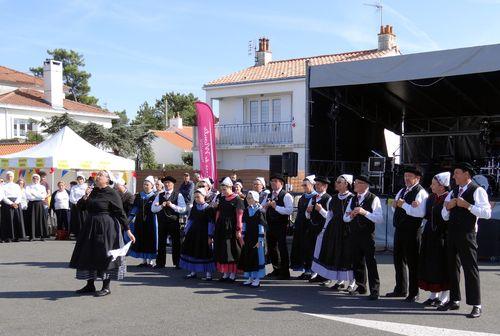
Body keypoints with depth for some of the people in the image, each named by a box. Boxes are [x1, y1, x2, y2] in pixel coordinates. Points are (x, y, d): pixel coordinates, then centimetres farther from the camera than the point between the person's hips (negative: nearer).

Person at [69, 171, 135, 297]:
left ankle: (106, 287, 8)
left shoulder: (112, 193, -10)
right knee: (88, 255, 11)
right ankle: (90, 285, 23)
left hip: (106, 228, -7)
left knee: (104, 256, -2)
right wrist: (85, 197, -10)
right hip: (90, 227, 7)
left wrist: (128, 230, -14)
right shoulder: (92, 191, 9)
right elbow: (80, 206, 9)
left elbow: (120, 213, -11)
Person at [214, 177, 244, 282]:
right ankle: (225, 273, 18)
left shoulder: (237, 200, -8)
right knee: (222, 250, 8)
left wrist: (238, 230, -15)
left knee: (232, 250, -1)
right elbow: (218, 213, 15)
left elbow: (239, 215, -11)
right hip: (221, 228, 6)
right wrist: (217, 227, 11)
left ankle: (233, 274, 9)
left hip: (231, 228, -6)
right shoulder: (222, 199, 11)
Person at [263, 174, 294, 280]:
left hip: (281, 226, -8)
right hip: (270, 225, 8)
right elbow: (262, 209, 19)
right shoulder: (269, 196, 15)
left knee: (282, 248, -3)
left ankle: (285, 273, 7)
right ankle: (276, 270, 29)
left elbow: (289, 210, -22)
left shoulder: (286, 196, -10)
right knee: (271, 248, 14)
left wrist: (276, 207, -23)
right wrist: (266, 206, -3)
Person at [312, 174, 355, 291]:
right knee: (335, 254, 10)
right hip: (334, 229, 6)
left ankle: (351, 282, 14)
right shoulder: (333, 199, 11)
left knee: (347, 254, 0)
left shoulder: (352, 198, -9)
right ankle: (339, 281, 24)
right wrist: (325, 229, 14)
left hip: (347, 229, -6)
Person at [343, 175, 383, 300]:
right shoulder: (353, 199, 14)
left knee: (370, 262, -5)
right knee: (357, 262, 13)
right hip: (354, 234, 7)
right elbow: (345, 218, 17)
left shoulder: (374, 199, -8)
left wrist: (365, 212, -25)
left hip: (367, 235, -6)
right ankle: (360, 286, 27)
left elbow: (380, 219, -16)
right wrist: (351, 216, -5)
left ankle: (374, 291, 2)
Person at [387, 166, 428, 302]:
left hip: (412, 232, -9)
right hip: (399, 230, 9)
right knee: (398, 260, 16)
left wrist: (404, 205, -21)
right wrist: (395, 205, 1)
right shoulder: (402, 191, 16)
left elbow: (420, 212, -24)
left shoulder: (421, 193, -11)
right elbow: (396, 209, 22)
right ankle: (400, 289, 30)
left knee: (412, 263, 1)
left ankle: (413, 293, 12)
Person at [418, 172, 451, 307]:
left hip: (443, 236, -7)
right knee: (430, 265, 11)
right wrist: (418, 207, 1)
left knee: (442, 265, 2)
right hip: (430, 235, 7)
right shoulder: (431, 197, 10)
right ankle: (434, 295, 23)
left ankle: (444, 297, 15)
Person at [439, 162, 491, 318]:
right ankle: (454, 301, 23)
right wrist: (447, 207, -2)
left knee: (470, 268, -6)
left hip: (467, 235, -8)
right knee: (452, 266, 12)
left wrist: (467, 205, -21)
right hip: (452, 234, 8)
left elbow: (486, 213, -17)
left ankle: (476, 305, 1)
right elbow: (445, 216, 19)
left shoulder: (477, 191, -5)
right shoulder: (453, 192, 17)